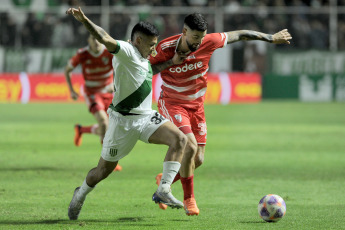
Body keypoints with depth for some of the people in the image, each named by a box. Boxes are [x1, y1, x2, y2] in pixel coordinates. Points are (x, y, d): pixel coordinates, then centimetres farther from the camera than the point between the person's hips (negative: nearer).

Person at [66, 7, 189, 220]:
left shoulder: (143, 58, 14)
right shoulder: (126, 51, -13)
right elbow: (105, 38, -31)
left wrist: (171, 62, 26)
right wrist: (85, 21, -48)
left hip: (146, 117, 7)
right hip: (124, 120, -7)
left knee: (179, 139, -17)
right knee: (104, 170, 4)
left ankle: (164, 191, -18)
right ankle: (80, 195, 35)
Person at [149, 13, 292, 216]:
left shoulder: (208, 42, -14)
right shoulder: (165, 49, -20)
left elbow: (239, 35, -1)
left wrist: (271, 38, 8)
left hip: (196, 105, 5)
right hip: (172, 104, -4)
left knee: (198, 159, 3)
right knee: (190, 146, -24)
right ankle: (189, 199, -7)